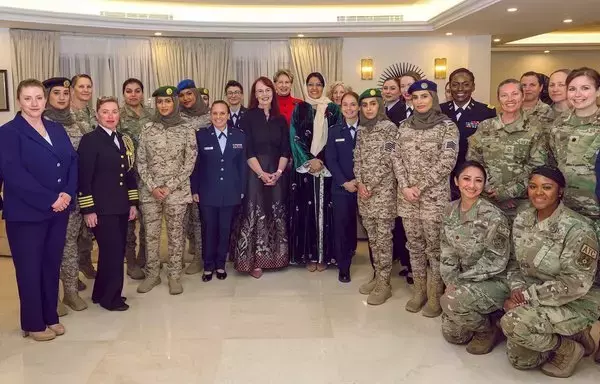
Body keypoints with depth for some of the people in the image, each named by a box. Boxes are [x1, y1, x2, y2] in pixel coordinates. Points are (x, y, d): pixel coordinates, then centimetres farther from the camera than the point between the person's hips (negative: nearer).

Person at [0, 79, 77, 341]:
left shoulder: (57, 129, 11)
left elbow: (73, 162, 5)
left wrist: (68, 194, -12)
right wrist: (49, 200, -19)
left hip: (59, 211, 5)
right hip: (26, 213, -5)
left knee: (52, 265, 13)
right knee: (30, 268, 6)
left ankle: (51, 316, 28)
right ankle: (33, 323, 20)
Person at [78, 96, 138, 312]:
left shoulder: (123, 140, 13)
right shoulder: (90, 140, -8)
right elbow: (84, 177, -12)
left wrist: (133, 203, 11)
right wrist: (88, 209, -15)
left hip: (121, 207, 7)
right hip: (102, 208, -7)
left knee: (118, 251, 10)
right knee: (112, 251, -4)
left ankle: (101, 293, 27)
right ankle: (110, 298, 13)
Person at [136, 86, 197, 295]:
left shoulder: (186, 129, -3)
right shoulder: (147, 128, 3)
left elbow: (190, 163, -5)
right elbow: (141, 162, 3)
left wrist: (170, 187, -10)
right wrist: (152, 187, -8)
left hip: (177, 190, -2)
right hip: (150, 190, 2)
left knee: (175, 234, 6)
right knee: (151, 234, 8)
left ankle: (174, 275, 18)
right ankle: (152, 274, 22)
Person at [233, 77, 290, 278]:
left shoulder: (280, 119, 9)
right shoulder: (248, 117, -2)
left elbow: (285, 149, 5)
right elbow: (247, 150, -8)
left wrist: (278, 172, -8)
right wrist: (261, 173, -14)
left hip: (277, 173, 4)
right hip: (254, 173, -4)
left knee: (277, 215, 6)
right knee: (254, 214, -3)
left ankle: (274, 256, 19)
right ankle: (253, 260, 5)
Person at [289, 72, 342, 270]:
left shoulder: (333, 109, 7)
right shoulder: (299, 109, 7)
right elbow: (295, 138, 1)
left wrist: (321, 159, -11)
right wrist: (309, 160, -11)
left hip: (327, 167, 0)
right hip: (305, 167, 0)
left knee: (324, 208, 0)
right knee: (306, 209, 0)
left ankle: (324, 255, 9)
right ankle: (308, 255, 8)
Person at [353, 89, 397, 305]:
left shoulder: (390, 127, -7)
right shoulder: (361, 130, 11)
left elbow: (388, 160, -13)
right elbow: (357, 159, 10)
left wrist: (371, 186, -12)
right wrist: (360, 183, -5)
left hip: (383, 190, -6)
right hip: (364, 190, 6)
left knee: (383, 237, -2)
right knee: (372, 236, 12)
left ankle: (384, 284, 6)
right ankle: (378, 276, 24)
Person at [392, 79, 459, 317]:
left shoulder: (447, 126, -5)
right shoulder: (404, 126, 9)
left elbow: (447, 162, -12)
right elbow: (397, 158, 6)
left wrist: (420, 187, -14)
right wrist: (405, 187, -7)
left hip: (434, 196, -4)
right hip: (406, 196, 4)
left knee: (435, 247, 1)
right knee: (414, 245, 12)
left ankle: (434, 295, 13)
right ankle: (419, 290, 25)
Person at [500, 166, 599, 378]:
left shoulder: (577, 229, -24)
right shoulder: (522, 219, -3)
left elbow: (575, 284, -26)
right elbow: (515, 261, 6)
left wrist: (527, 296, -25)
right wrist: (517, 288, -13)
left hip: (576, 303, -7)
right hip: (535, 302, 7)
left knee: (512, 322, -30)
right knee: (519, 359, 7)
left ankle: (568, 348, -4)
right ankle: (565, 336, 25)